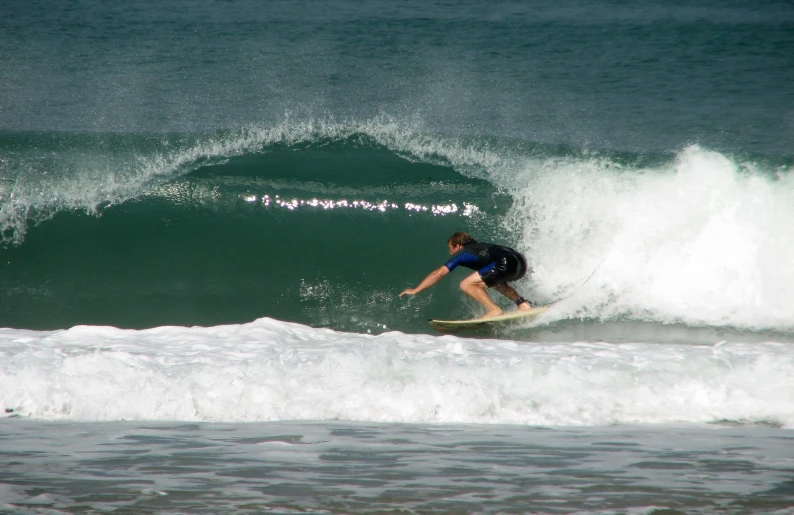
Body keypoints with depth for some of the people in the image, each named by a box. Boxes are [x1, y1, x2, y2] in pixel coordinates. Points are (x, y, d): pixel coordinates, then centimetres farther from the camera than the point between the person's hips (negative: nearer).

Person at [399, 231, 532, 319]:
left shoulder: (462, 254, 13)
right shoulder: (479, 247, 33)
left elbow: (439, 273, 12)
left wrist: (415, 290, 16)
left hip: (506, 263, -9)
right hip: (521, 262, 9)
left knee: (466, 285, -5)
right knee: (494, 281, 37)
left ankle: (494, 310, -11)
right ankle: (522, 303, 19)